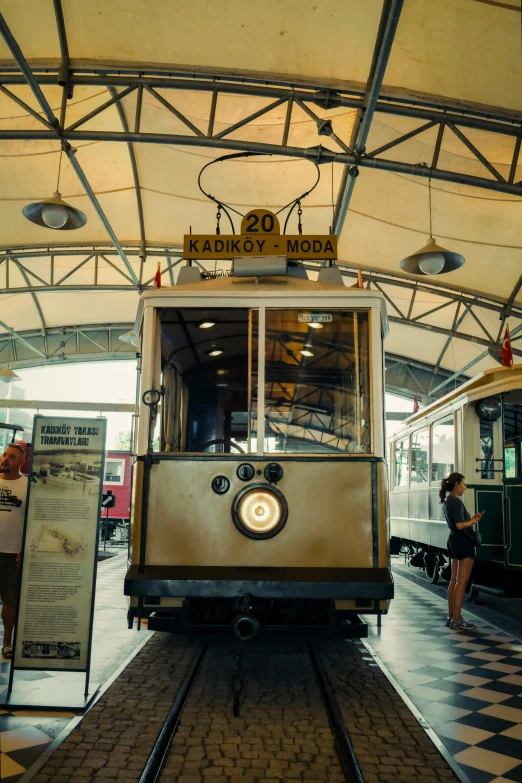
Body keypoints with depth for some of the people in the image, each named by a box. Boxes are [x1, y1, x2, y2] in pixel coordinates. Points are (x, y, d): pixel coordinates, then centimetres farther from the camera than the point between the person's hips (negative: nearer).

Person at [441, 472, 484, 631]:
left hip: (454, 541, 10)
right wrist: (473, 521, -8)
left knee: (454, 580, 13)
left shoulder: (448, 501, 13)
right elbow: (460, 525, -24)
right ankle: (457, 620, -2)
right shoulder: (456, 501, -17)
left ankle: (451, 617, 18)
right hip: (463, 542, -10)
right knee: (462, 582, -5)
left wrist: (471, 518, 8)